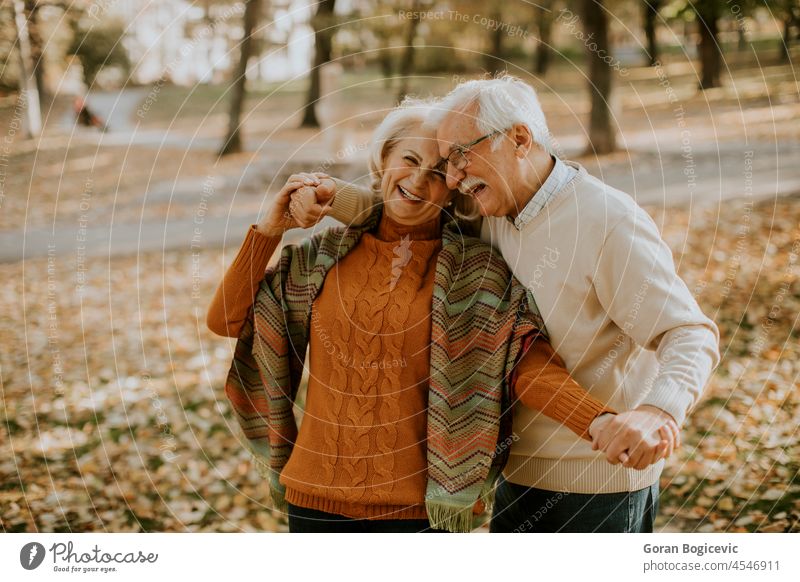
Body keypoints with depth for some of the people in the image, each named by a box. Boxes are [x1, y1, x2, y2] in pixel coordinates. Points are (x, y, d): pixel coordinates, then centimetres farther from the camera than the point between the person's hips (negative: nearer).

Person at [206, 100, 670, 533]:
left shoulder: (475, 272, -4)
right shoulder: (324, 256, 6)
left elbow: (528, 363, -16)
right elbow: (226, 320, 7)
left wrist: (600, 421, -32)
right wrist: (270, 229, 0)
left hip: (419, 505, -3)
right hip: (316, 498, 3)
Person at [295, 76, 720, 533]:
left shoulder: (610, 222, -19)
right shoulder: (499, 217, 4)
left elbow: (691, 333, -21)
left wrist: (659, 411, -41)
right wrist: (337, 200, -2)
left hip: (597, 489, -8)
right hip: (521, 480, 8)